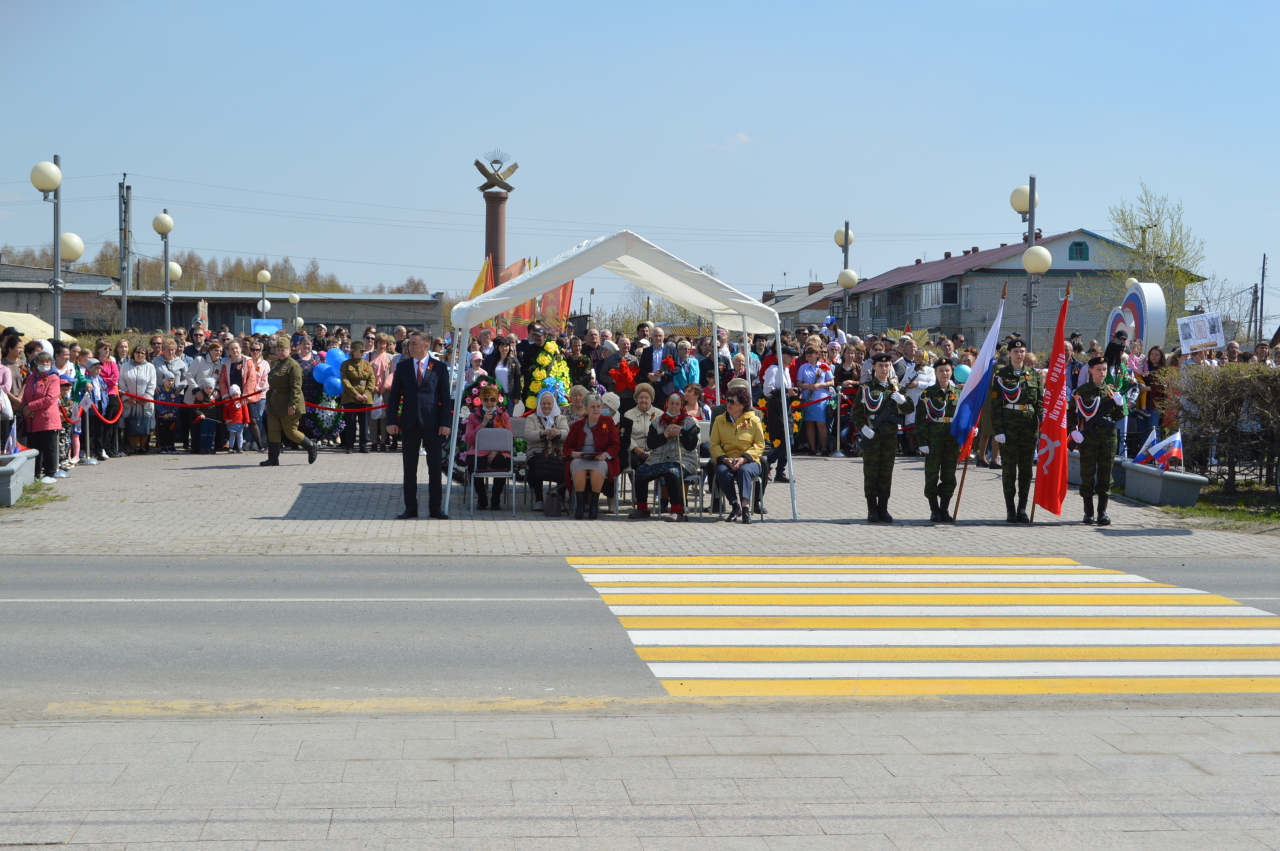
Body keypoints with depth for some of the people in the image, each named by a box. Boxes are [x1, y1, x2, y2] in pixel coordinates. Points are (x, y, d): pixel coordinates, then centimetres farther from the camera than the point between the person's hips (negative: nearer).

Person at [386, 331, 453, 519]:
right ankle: (410, 507, 12)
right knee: (409, 468, 5)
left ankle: (435, 507, 11)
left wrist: (446, 422, -8)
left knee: (435, 467, 4)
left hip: (433, 424, -2)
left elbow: (445, 397, 0)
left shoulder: (439, 367, 0)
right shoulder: (402, 366, 5)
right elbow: (394, 395, 6)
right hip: (410, 423, 2)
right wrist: (392, 421, -3)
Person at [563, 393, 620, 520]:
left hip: (601, 460, -1)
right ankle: (579, 504, -29)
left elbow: (615, 445, 5)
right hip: (580, 459, 1)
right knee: (578, 467, -36)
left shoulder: (608, 421, 12)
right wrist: (573, 453, -11)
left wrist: (605, 455, -15)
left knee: (598, 468, -38)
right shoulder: (577, 425, 15)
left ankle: (594, 504, -26)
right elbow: (567, 446, 13)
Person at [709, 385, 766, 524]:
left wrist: (744, 458, -15)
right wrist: (724, 459, -13)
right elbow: (714, 444, 6)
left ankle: (745, 505, -43)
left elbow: (759, 445, 1)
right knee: (722, 472, -33)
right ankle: (735, 506, -20)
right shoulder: (719, 420, 11)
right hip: (726, 461, 2)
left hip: (748, 461, -2)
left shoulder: (754, 420, 5)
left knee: (744, 470, -37)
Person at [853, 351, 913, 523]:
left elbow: (908, 409, 9)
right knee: (871, 472, -1)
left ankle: (883, 509, 12)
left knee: (886, 472, 5)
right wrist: (863, 427, -18)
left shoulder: (895, 387, 10)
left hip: (890, 435, 3)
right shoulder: (866, 387, 1)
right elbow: (857, 411, -2)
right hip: (871, 435, -3)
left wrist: (902, 401, -12)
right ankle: (872, 510, 4)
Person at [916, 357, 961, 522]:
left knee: (949, 477, 5)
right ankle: (935, 510, 9)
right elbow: (921, 419, -4)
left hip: (953, 439, 3)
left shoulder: (958, 393, 9)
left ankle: (945, 509, 13)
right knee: (932, 476, 0)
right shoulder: (927, 393, -1)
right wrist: (923, 442, -11)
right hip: (933, 439, -3)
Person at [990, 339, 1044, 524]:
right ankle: (1010, 510, 7)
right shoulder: (1000, 375, 0)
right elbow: (995, 405, -3)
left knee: (1026, 467, 5)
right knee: (1009, 468, 1)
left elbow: (1041, 402, 9)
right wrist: (998, 430, -11)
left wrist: (1043, 428, 0)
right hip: (1009, 426, -3)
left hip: (1029, 425, 3)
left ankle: (1022, 509, 13)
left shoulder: (1034, 375, 9)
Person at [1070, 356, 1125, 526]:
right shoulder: (1081, 391, 1)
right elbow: (1071, 413, 3)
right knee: (1087, 476, 0)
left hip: (1108, 439, 2)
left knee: (1105, 476, 4)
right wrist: (1073, 430, -10)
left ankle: (1102, 512, 11)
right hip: (1088, 439, -2)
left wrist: (1119, 405, -8)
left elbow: (1118, 417, 11)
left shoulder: (1112, 392, 10)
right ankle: (1088, 513, 8)